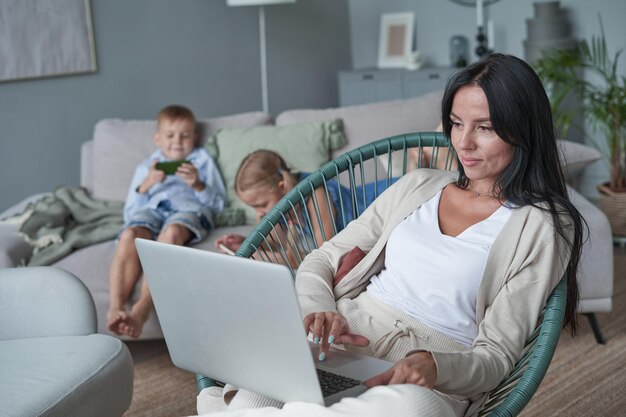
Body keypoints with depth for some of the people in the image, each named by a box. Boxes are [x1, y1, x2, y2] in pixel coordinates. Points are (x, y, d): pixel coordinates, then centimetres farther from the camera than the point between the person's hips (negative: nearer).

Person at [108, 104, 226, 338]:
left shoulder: (202, 160, 30)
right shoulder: (146, 167, 33)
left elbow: (218, 204, 18)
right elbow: (130, 212, 21)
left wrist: (198, 185, -1)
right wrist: (148, 184, 4)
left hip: (190, 209, -2)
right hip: (150, 211, 2)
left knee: (171, 232, -40)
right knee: (130, 234, -36)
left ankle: (141, 311, -50)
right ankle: (115, 309, -48)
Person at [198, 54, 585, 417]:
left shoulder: (542, 226, 4)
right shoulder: (418, 186, 17)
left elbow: (496, 354, -1)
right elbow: (320, 262, 17)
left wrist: (433, 366, -25)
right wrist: (319, 312, -7)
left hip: (435, 382, -2)